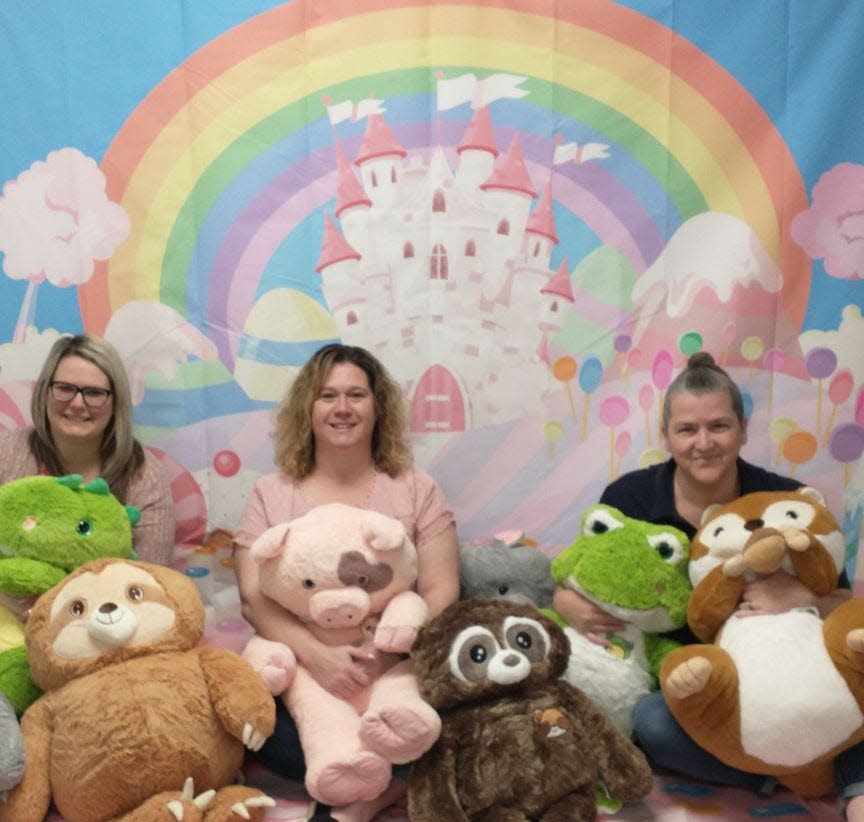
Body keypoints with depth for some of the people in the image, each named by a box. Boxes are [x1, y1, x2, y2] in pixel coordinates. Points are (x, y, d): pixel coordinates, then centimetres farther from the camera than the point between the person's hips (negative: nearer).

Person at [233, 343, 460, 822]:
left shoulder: (416, 489, 6)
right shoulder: (271, 495, 6)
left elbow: (441, 591, 0)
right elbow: (255, 599, -5)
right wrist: (316, 654, -24)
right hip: (302, 667, 1)